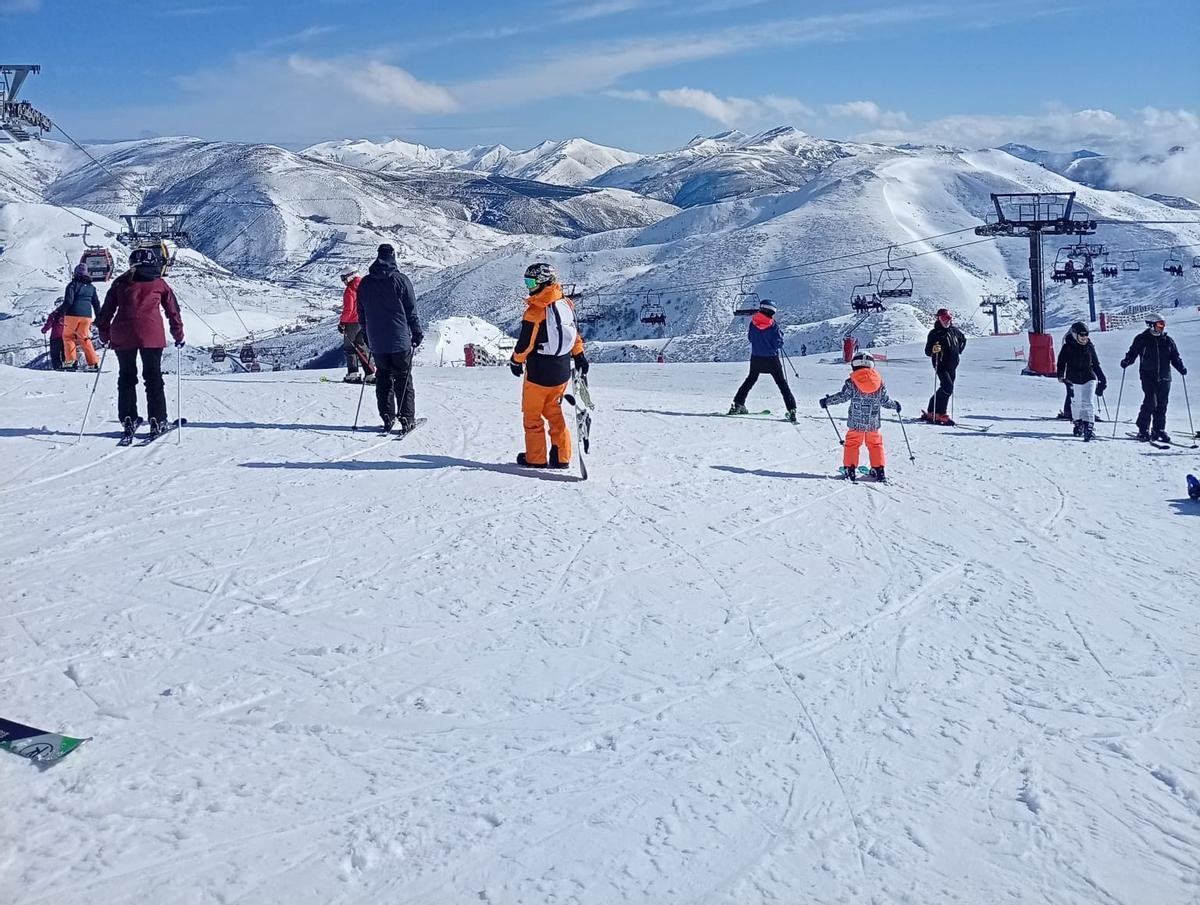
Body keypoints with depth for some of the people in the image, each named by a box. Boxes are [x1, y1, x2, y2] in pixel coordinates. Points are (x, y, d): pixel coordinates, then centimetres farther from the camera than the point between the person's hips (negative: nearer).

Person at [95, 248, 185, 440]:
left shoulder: (120, 282, 15)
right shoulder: (159, 284, 11)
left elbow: (107, 310, 14)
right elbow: (173, 310, 14)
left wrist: (104, 333, 23)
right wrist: (178, 335, 23)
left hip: (123, 335, 2)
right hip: (151, 335, -2)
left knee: (126, 377, 12)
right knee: (153, 378, 5)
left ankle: (128, 420, 10)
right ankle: (157, 421, 2)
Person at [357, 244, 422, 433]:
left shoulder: (365, 283, 4)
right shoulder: (400, 280, -8)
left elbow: (361, 314, 11)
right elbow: (411, 311, -6)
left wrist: (368, 336, 21)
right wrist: (417, 334, 3)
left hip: (376, 342, 3)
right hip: (400, 340, -3)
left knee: (383, 379, 12)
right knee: (403, 378, 4)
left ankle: (387, 418, 9)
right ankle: (407, 419, 1)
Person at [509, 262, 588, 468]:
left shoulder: (535, 310, -20)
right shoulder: (567, 303, 0)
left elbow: (525, 343, -14)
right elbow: (576, 333, 10)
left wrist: (516, 361, 3)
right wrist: (579, 356, 22)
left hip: (539, 373, -6)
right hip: (563, 371, 6)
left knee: (532, 415, 10)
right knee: (553, 411, 20)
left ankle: (536, 459, 17)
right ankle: (561, 456, 17)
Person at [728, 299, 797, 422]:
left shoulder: (753, 322, -5)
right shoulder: (773, 325, -15)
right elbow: (779, 343, -13)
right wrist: (779, 333, 4)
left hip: (756, 359, 3)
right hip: (772, 359, -3)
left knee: (750, 380, 24)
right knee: (782, 384, 2)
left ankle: (738, 404, 22)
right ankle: (791, 410, -6)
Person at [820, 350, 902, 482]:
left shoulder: (852, 382, -9)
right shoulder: (880, 382, 1)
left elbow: (843, 396, -10)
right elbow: (885, 400, 6)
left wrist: (827, 401, 2)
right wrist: (895, 405, 26)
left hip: (856, 422, -3)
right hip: (873, 422, 3)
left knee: (851, 443, 9)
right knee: (875, 444, 15)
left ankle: (850, 469, 6)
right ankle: (879, 470, 15)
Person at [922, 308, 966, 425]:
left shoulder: (954, 330, 9)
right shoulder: (934, 333, -7)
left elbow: (963, 339, 30)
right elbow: (927, 351, -9)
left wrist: (959, 351, 20)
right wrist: (933, 350, -30)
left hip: (952, 365, 6)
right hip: (941, 365, -6)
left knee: (944, 389, 7)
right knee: (948, 387, -21)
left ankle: (930, 413, 16)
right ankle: (940, 414, -16)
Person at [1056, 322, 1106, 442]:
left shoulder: (1089, 346, 5)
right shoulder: (1068, 347, -2)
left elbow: (1096, 364, 13)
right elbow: (1061, 362, 3)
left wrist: (1102, 379, 13)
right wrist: (1061, 376, -9)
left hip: (1089, 378, 0)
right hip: (1074, 379, 0)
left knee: (1088, 403, -12)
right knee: (1078, 404, 11)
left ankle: (1089, 427, -19)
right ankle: (1078, 425, 29)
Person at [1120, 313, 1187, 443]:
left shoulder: (1168, 341, 11)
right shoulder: (1142, 339, 1)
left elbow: (1175, 358, 14)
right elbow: (1133, 353, 2)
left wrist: (1181, 368, -2)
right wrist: (1126, 361, -18)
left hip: (1164, 377, 4)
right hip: (1148, 377, -4)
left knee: (1162, 405, 5)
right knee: (1150, 403, -13)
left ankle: (1159, 430, 14)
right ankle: (1143, 430, -5)